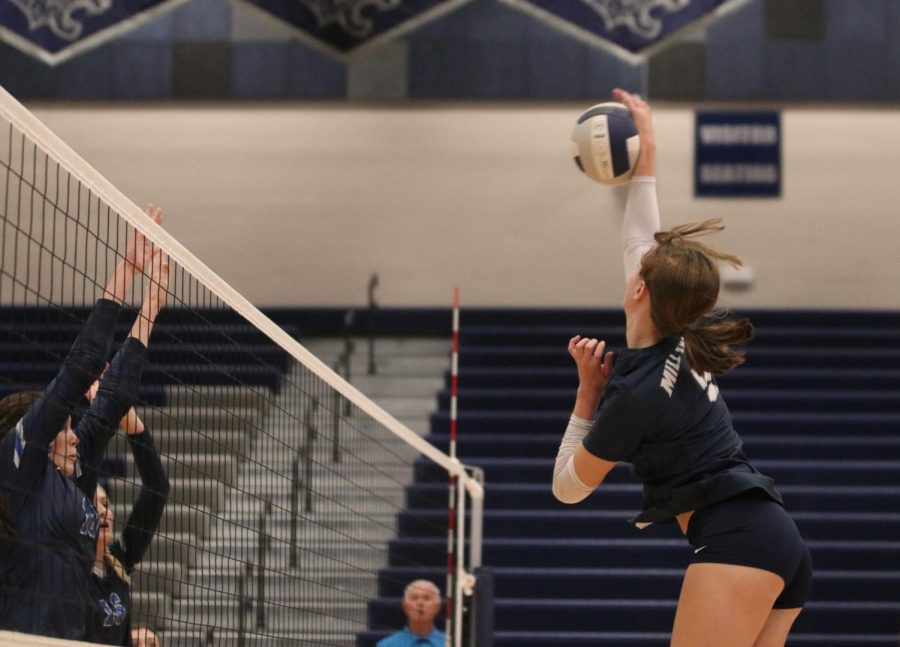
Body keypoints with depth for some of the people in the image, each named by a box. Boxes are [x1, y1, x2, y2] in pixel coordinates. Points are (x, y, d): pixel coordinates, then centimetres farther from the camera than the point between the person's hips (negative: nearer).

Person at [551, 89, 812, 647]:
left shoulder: (634, 394, -10)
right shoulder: (682, 343, 11)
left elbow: (569, 486, 4)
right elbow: (642, 244, 27)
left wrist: (588, 392, 5)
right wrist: (646, 154, 34)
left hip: (735, 544, -9)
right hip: (780, 543, 9)